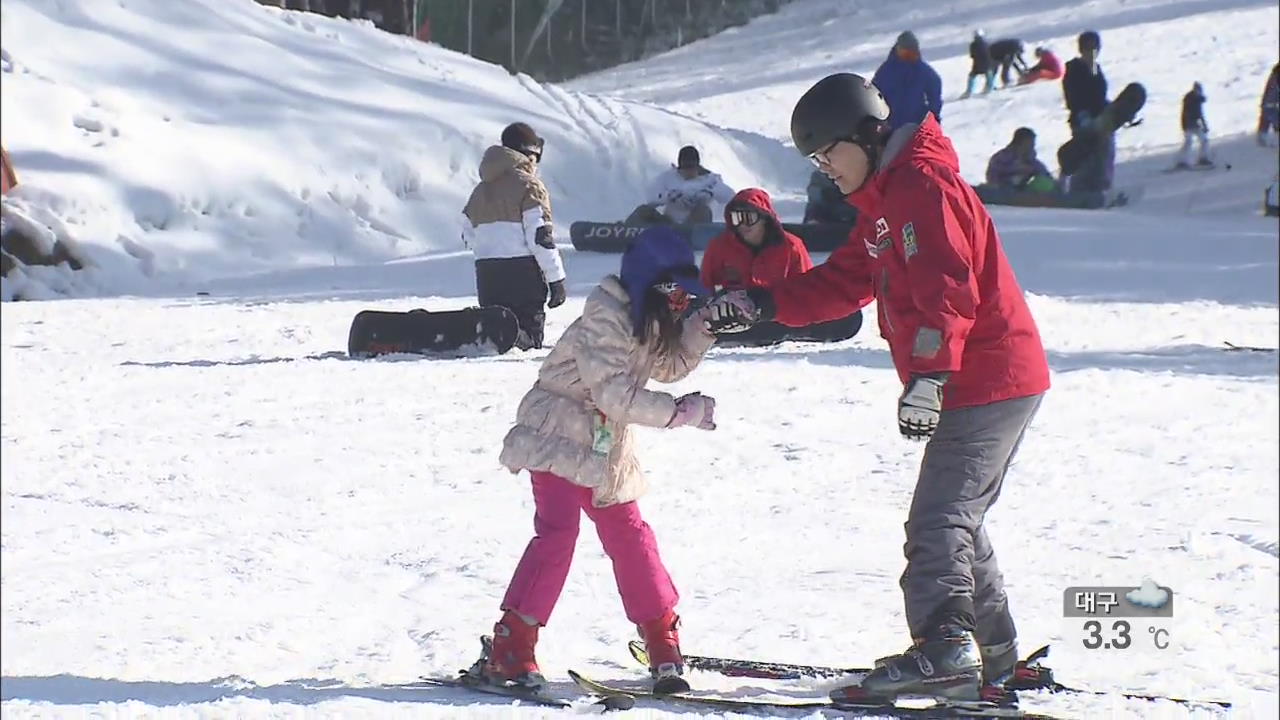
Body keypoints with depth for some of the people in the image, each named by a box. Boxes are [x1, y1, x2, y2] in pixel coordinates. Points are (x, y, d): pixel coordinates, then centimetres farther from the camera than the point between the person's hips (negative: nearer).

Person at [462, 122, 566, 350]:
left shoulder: (480, 190, 17)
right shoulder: (529, 185, -5)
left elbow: (469, 237, 21)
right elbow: (541, 237, -11)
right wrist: (557, 279, -6)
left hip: (486, 274, 6)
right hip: (523, 272, -6)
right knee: (529, 336, -4)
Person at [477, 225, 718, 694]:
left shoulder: (651, 320, 6)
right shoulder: (606, 318, -22)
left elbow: (671, 366, 18)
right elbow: (615, 394, -26)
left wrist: (706, 325, 4)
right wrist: (682, 412, -22)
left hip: (605, 448, 9)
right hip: (558, 435, -8)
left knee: (628, 533, 9)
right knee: (557, 531, -18)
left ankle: (661, 638, 19)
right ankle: (509, 650, -18)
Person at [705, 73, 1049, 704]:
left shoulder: (923, 186, -15)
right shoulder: (886, 201, 19)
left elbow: (947, 292, -26)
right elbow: (842, 283, 19)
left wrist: (928, 377, -35)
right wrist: (760, 305, 9)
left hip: (986, 383, -11)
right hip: (990, 384, 11)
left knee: (938, 522, -14)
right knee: (953, 519, 15)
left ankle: (944, 647, -21)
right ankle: (991, 650, 20)